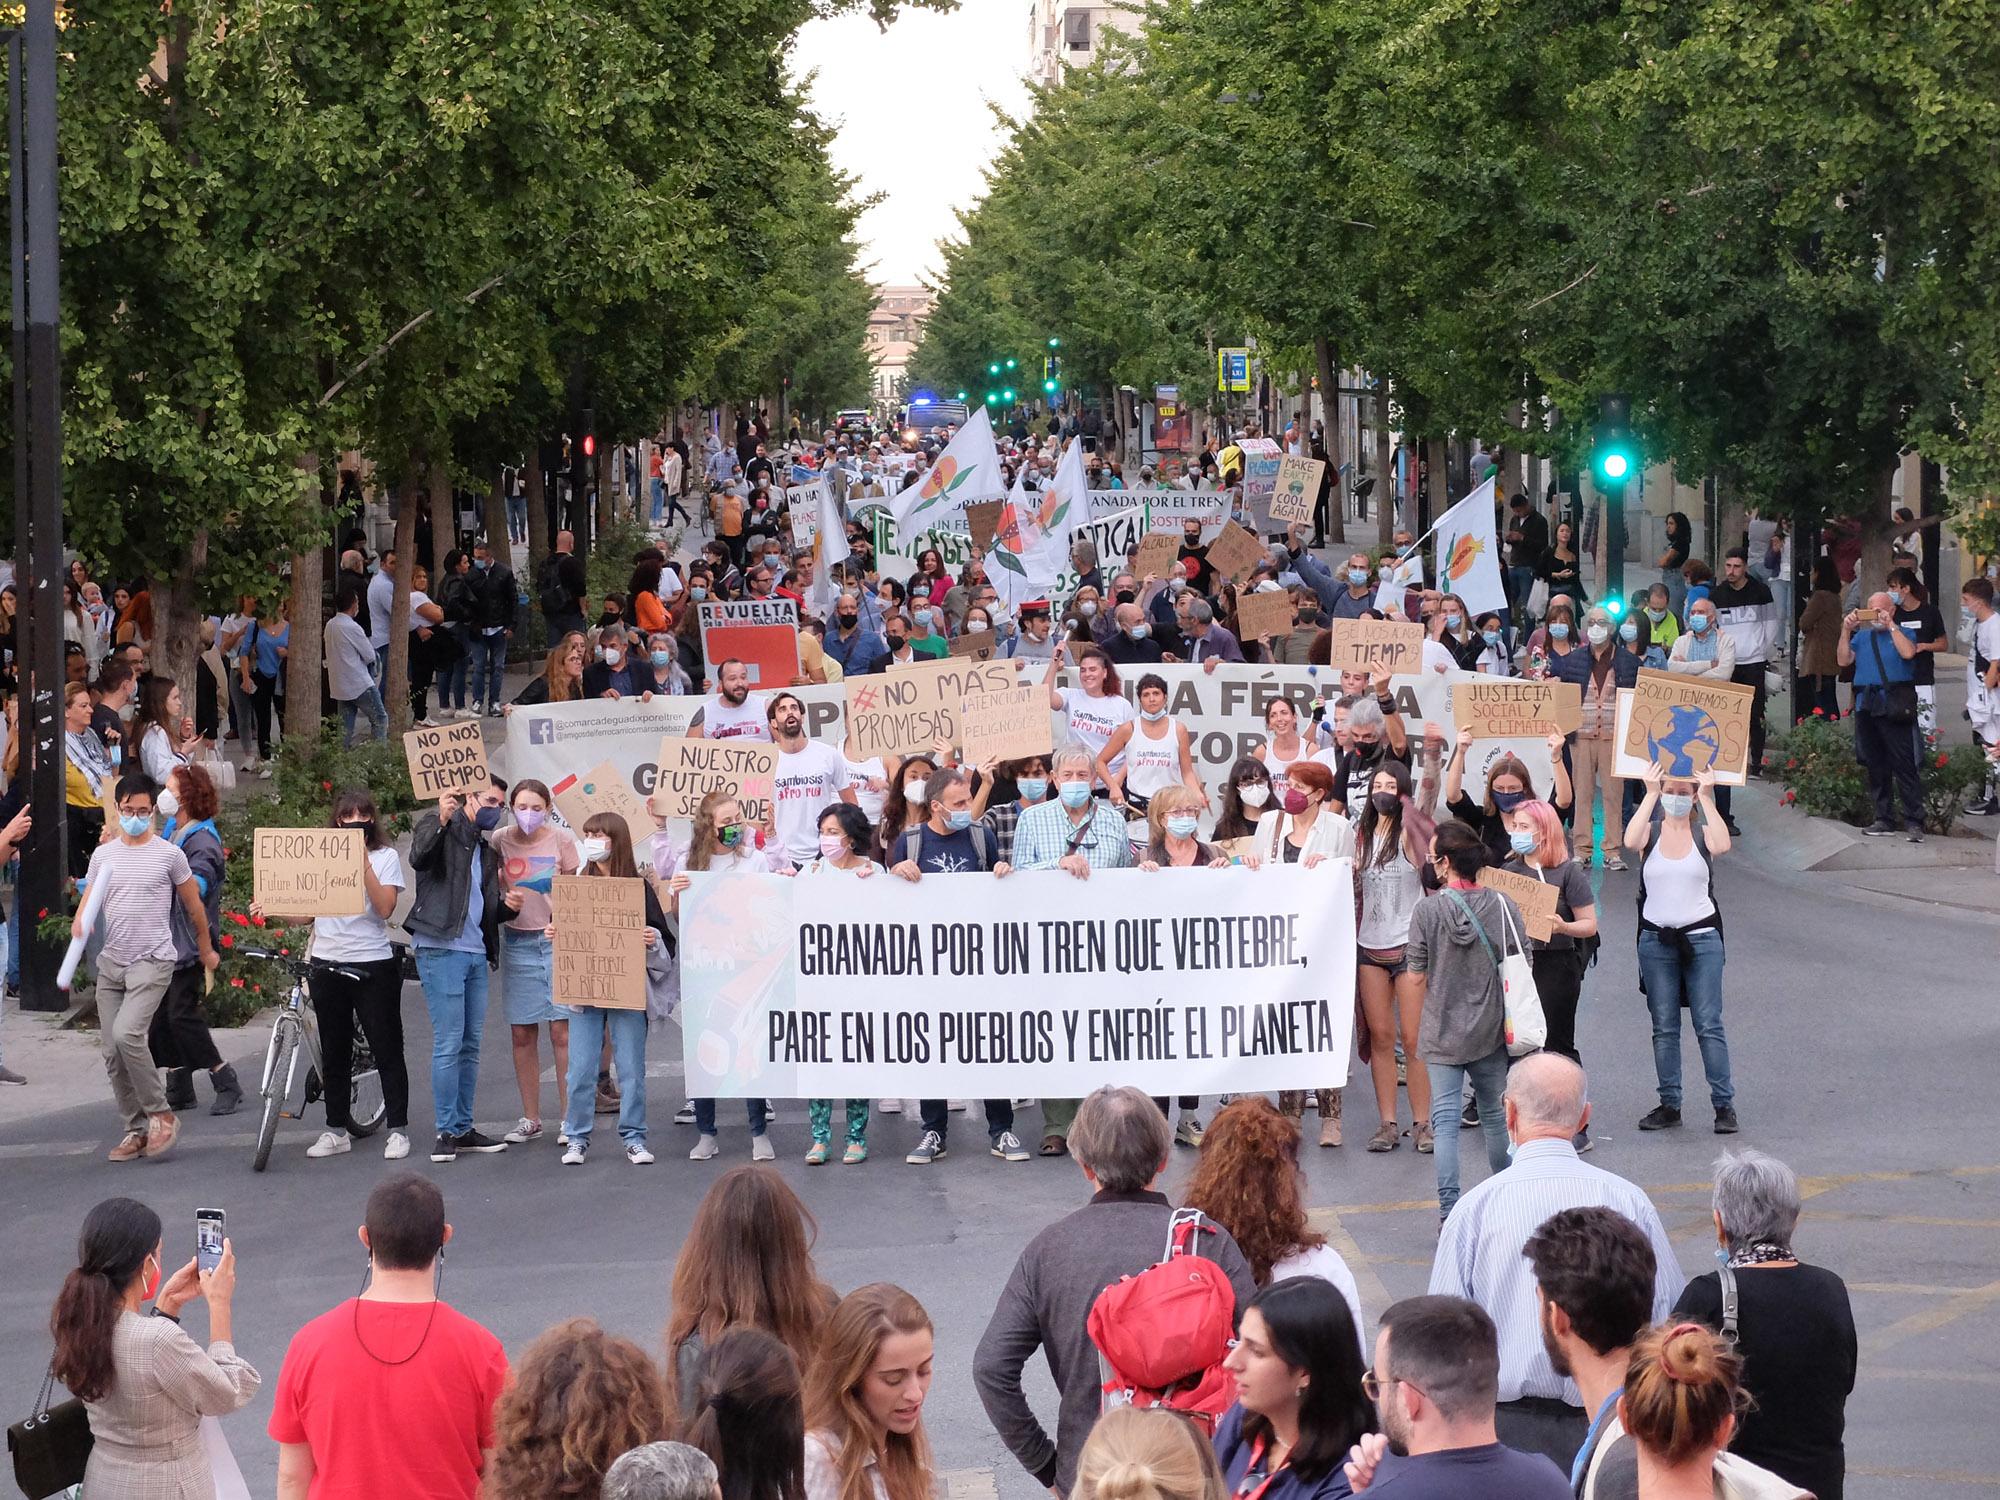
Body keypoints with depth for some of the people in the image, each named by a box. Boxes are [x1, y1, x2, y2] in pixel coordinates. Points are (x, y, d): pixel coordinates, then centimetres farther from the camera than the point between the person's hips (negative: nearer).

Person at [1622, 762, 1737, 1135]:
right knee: (1664, 1028, 5)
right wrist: (1651, 794, -19)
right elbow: (1630, 841, -21)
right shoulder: (1650, 834, 2)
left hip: (1701, 939, -2)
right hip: (1656, 940, 2)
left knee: (1709, 1025, -4)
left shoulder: (1703, 835, 2)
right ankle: (1669, 1104, 11)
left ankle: (1724, 1104, 0)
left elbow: (1722, 846, -22)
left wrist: (1707, 796, -19)